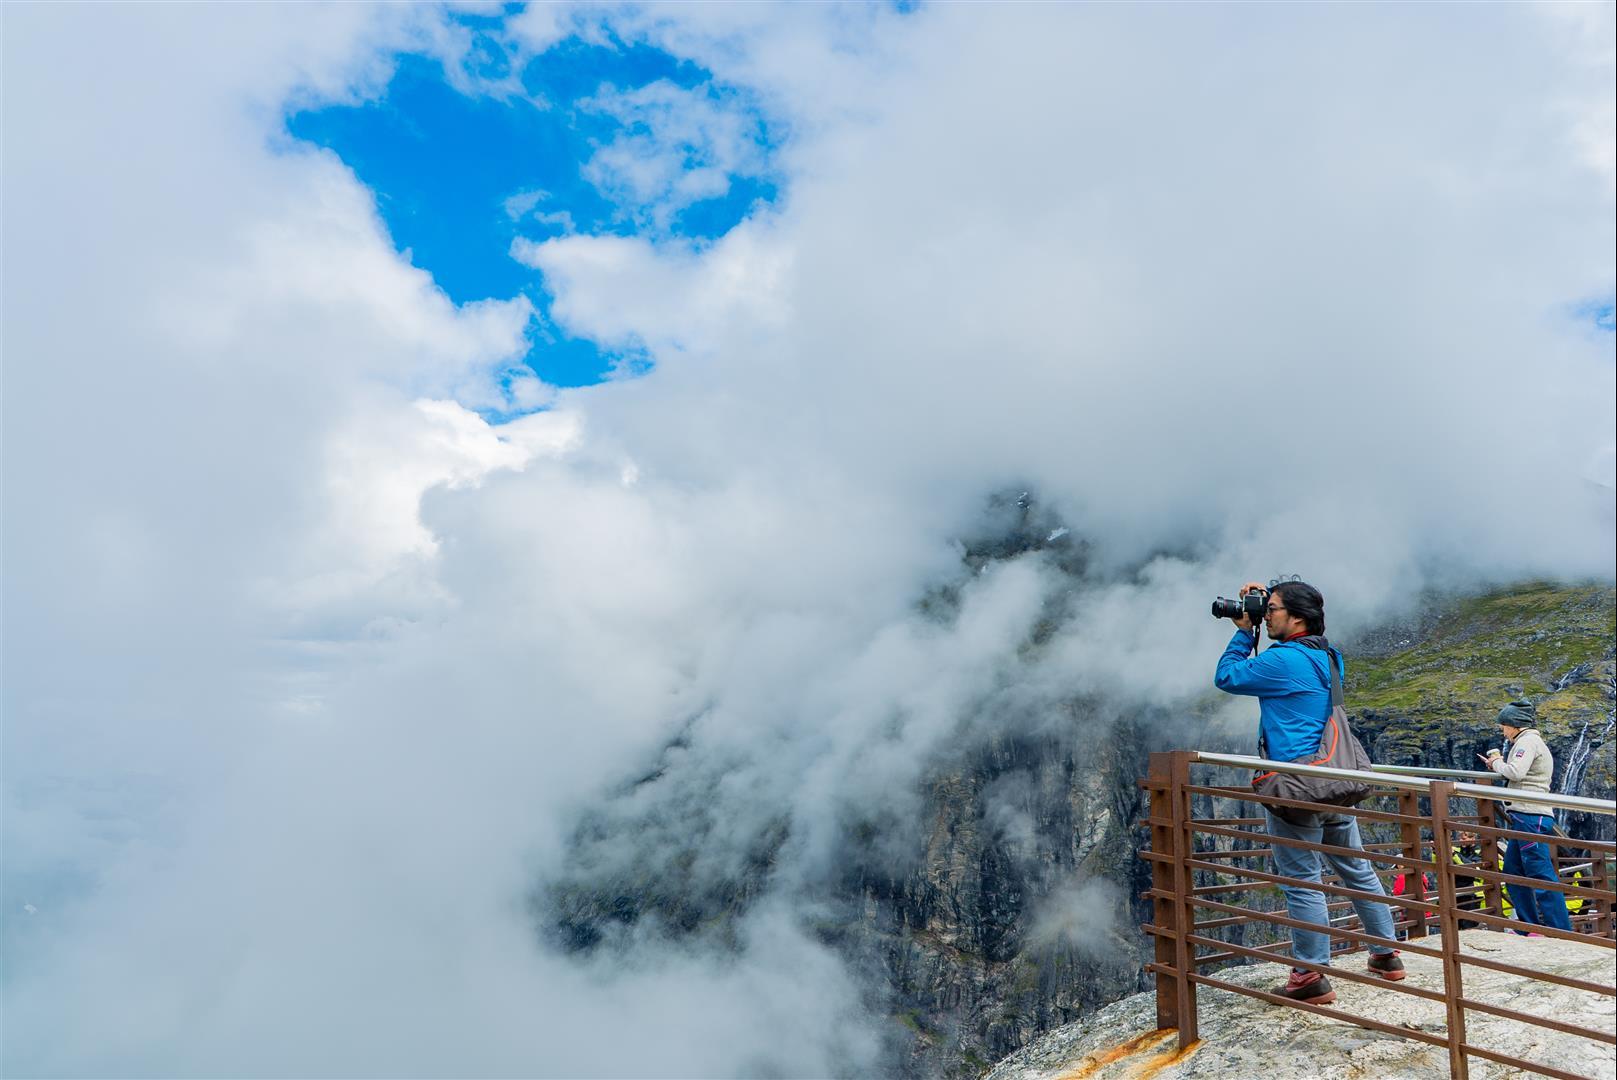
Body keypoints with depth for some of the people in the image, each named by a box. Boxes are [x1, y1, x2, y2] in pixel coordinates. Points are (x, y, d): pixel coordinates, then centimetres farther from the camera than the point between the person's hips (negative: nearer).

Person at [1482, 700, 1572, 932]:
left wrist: (1497, 763, -3)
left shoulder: (1528, 741, -8)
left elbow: (1516, 772, -21)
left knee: (1541, 875, -10)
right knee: (1513, 873, 13)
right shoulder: (1530, 742, 23)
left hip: (1530, 817, -11)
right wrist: (1499, 764, 11)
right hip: (1525, 819, 11)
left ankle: (1562, 933, -8)